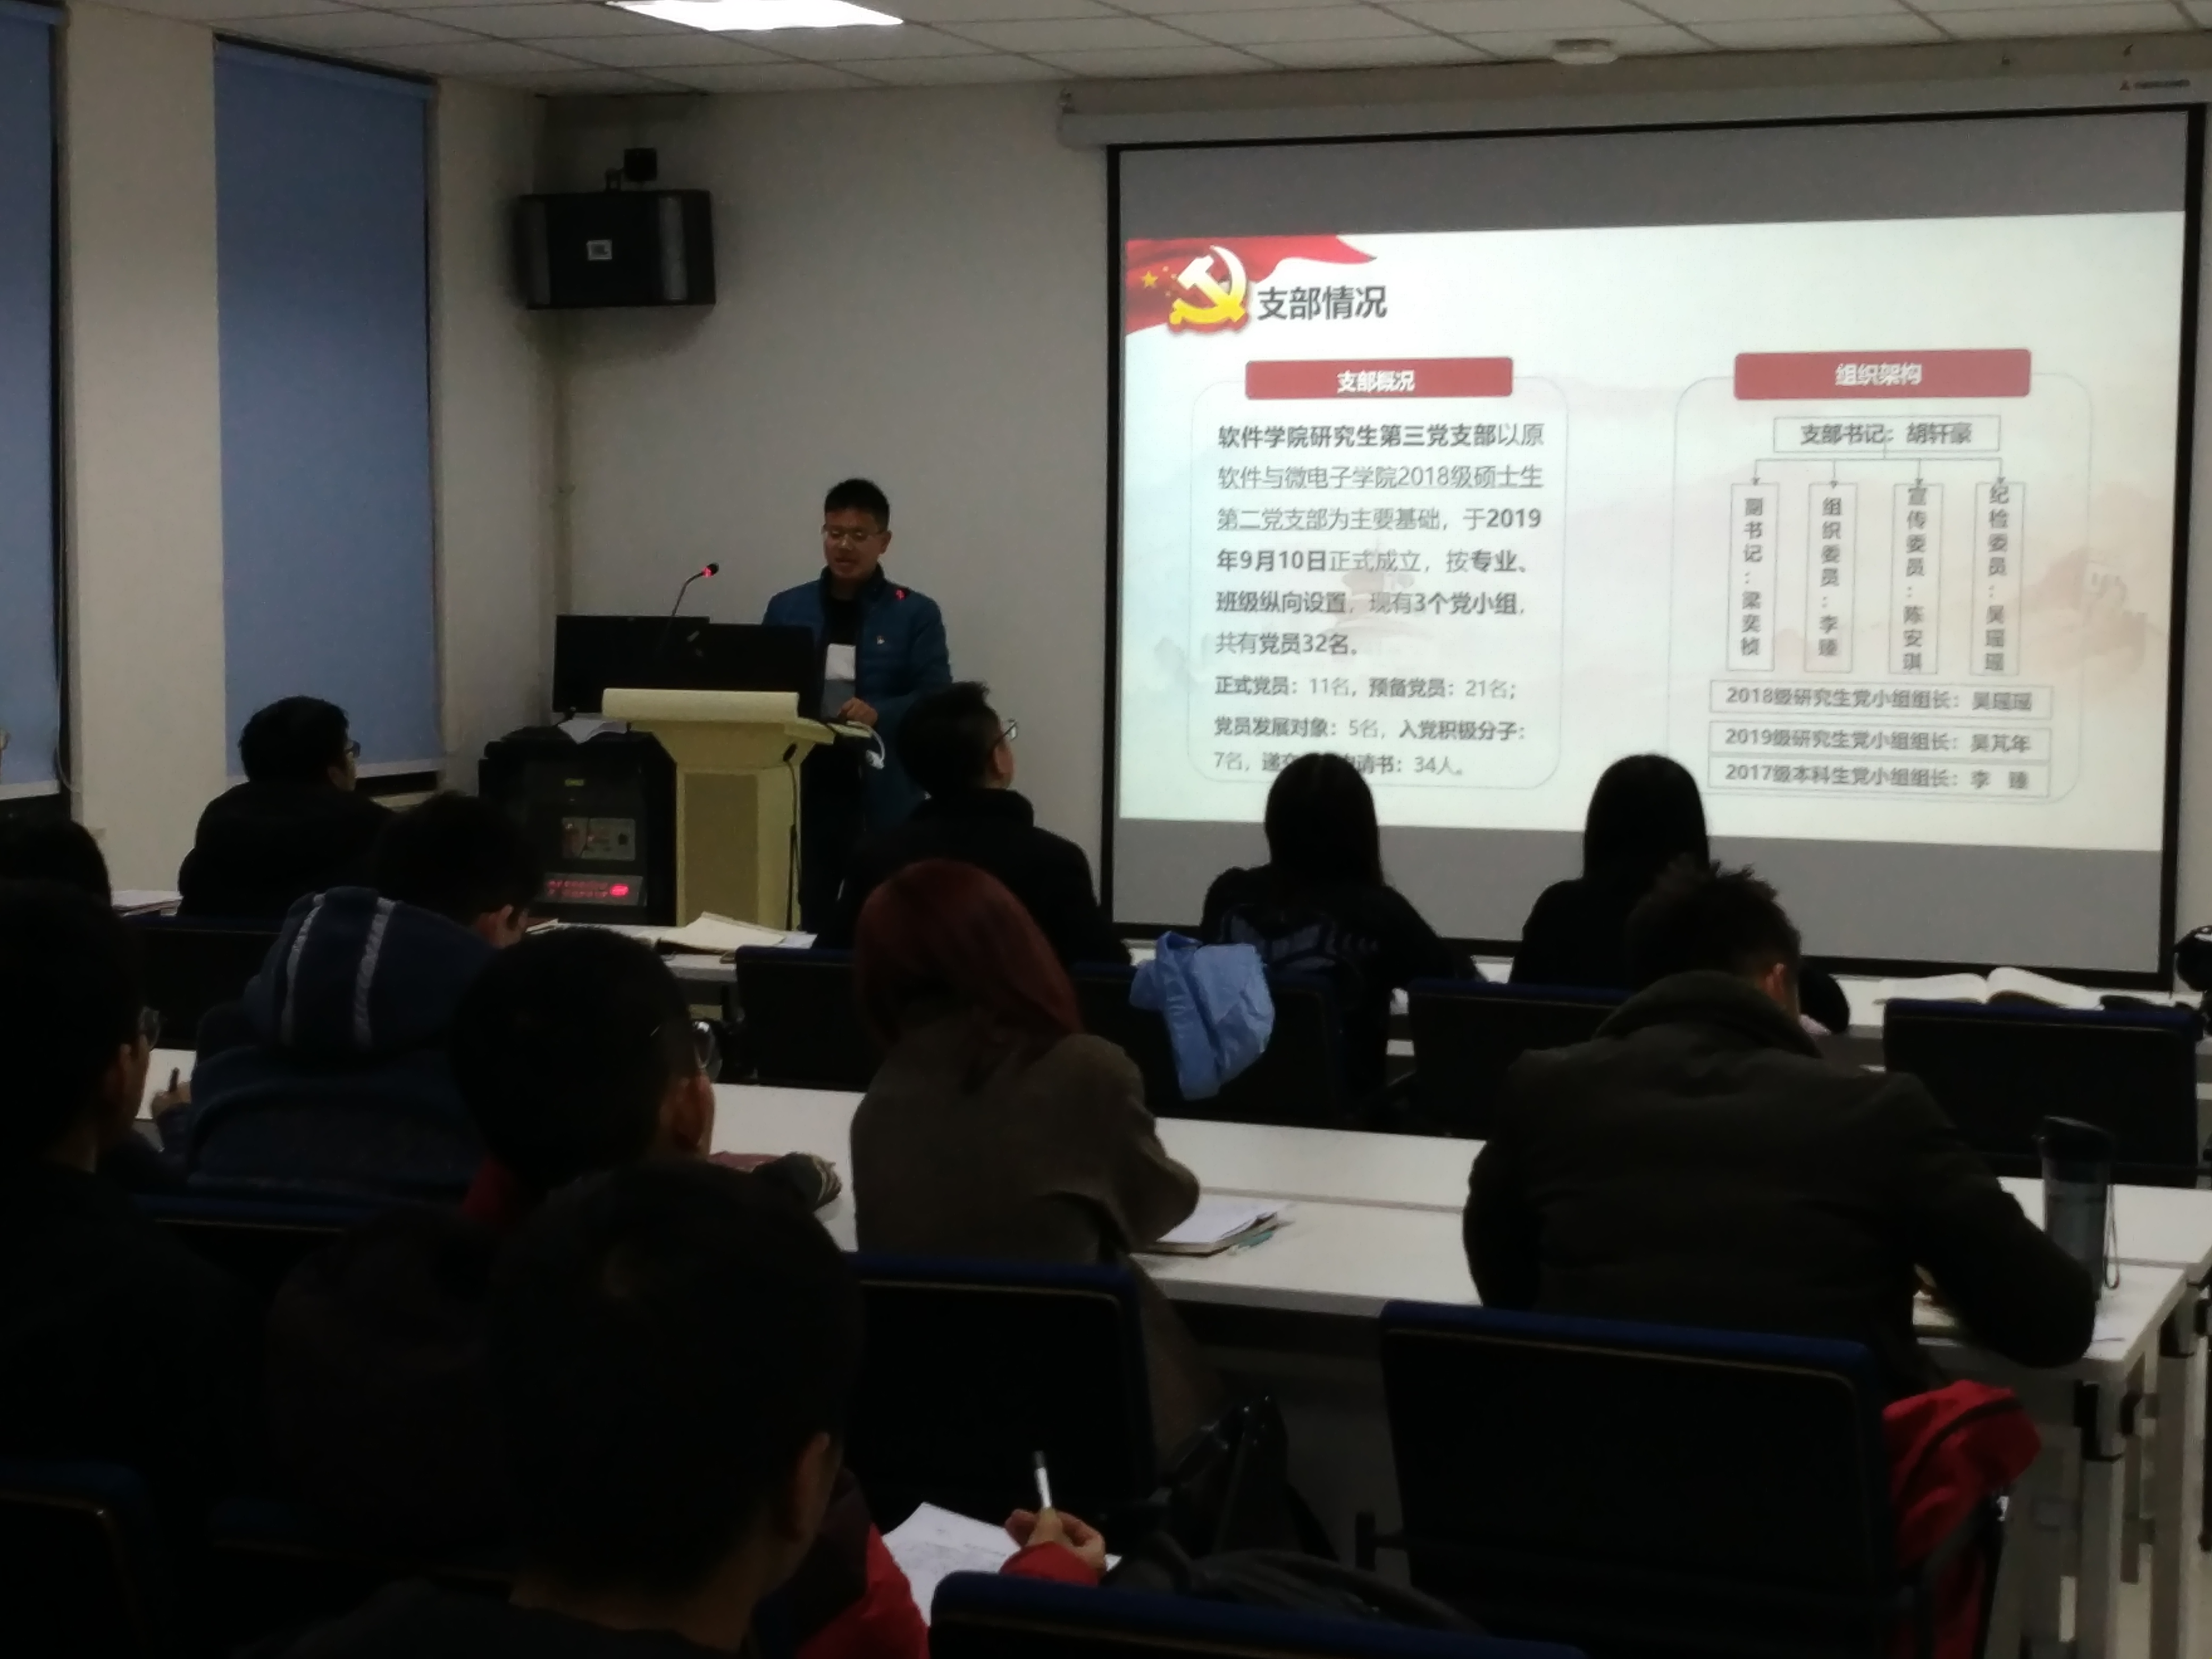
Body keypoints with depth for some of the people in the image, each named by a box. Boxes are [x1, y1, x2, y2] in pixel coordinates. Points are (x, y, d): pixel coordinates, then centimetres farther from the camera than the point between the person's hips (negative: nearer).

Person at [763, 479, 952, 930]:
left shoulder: (915, 614, 3)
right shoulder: (787, 609, 13)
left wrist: (878, 714, -21)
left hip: (883, 798, -2)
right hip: (805, 789, 3)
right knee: (813, 918, 4)